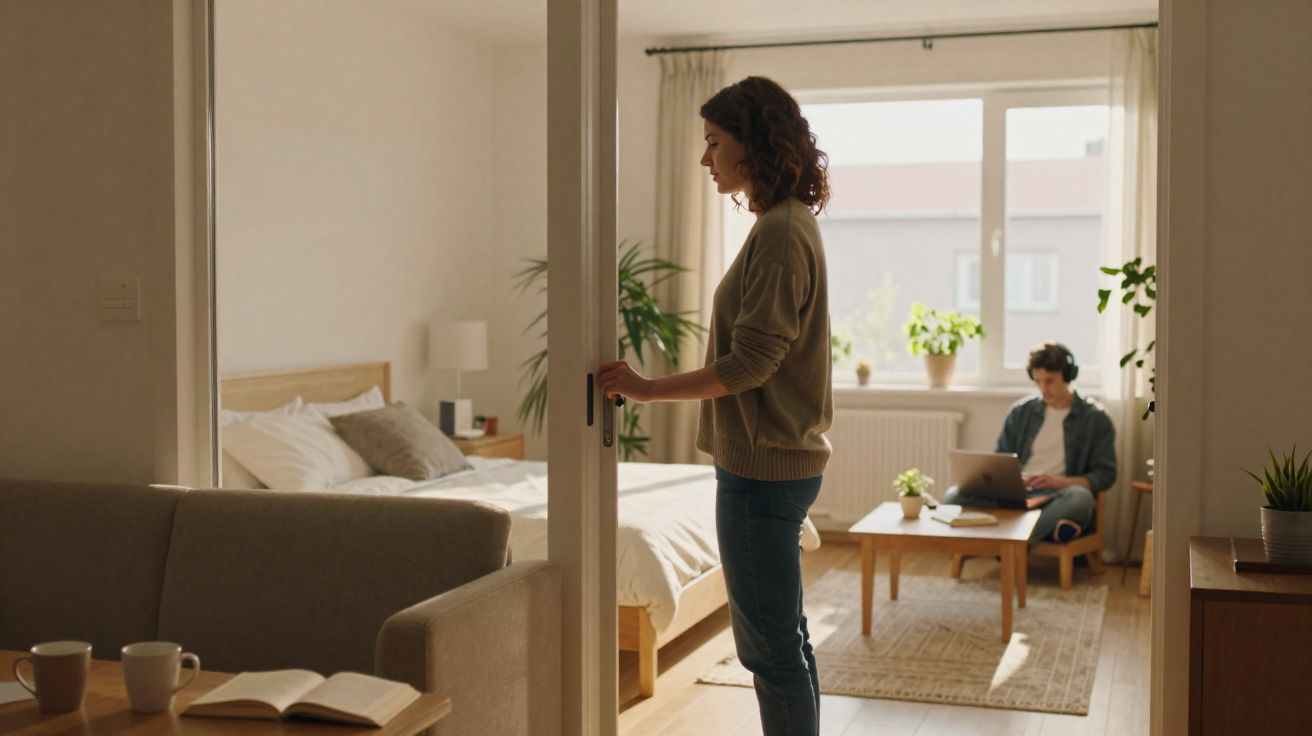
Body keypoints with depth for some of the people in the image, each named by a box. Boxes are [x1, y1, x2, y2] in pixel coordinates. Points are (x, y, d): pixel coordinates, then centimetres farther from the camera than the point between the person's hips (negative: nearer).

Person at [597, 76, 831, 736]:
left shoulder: (781, 231, -17)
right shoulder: (786, 223, 14)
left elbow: (751, 361, -21)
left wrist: (649, 389, -16)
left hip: (764, 466, -10)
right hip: (776, 459, 10)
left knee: (771, 644, -2)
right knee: (781, 634, 18)